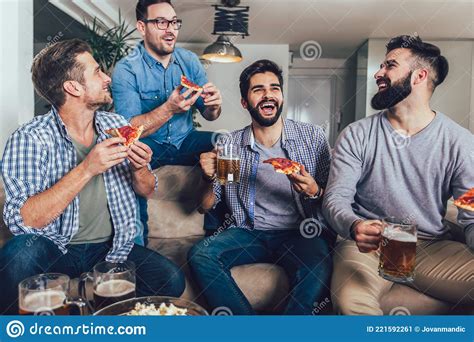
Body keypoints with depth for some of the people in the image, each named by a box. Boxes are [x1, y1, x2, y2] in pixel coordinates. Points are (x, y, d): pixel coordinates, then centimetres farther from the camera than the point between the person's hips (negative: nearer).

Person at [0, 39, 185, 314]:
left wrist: (140, 169, -14)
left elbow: (147, 191, 8)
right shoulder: (29, 139, -12)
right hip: (55, 250, -3)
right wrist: (86, 169, -30)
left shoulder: (117, 125, 2)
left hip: (112, 248, 3)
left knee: (171, 280, -20)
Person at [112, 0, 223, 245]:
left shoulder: (189, 60, 3)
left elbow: (208, 115, 3)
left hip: (185, 141, 4)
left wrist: (214, 105, -22)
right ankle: (137, 243, -15)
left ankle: (216, 227, -5)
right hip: (146, 144, -3)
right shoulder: (126, 69, -11)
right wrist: (169, 109, -34)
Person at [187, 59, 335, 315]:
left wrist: (314, 192, -17)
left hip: (301, 233, -1)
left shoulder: (313, 136, 4)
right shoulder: (229, 144, 5)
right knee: (199, 254, -23)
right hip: (249, 233, 2)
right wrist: (208, 178, -14)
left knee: (318, 269, -32)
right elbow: (205, 206, 8)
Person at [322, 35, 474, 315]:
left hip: (433, 246, 3)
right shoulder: (356, 136, 0)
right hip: (367, 246, -2)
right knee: (350, 302, -33)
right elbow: (336, 198, -6)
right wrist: (355, 227, -29)